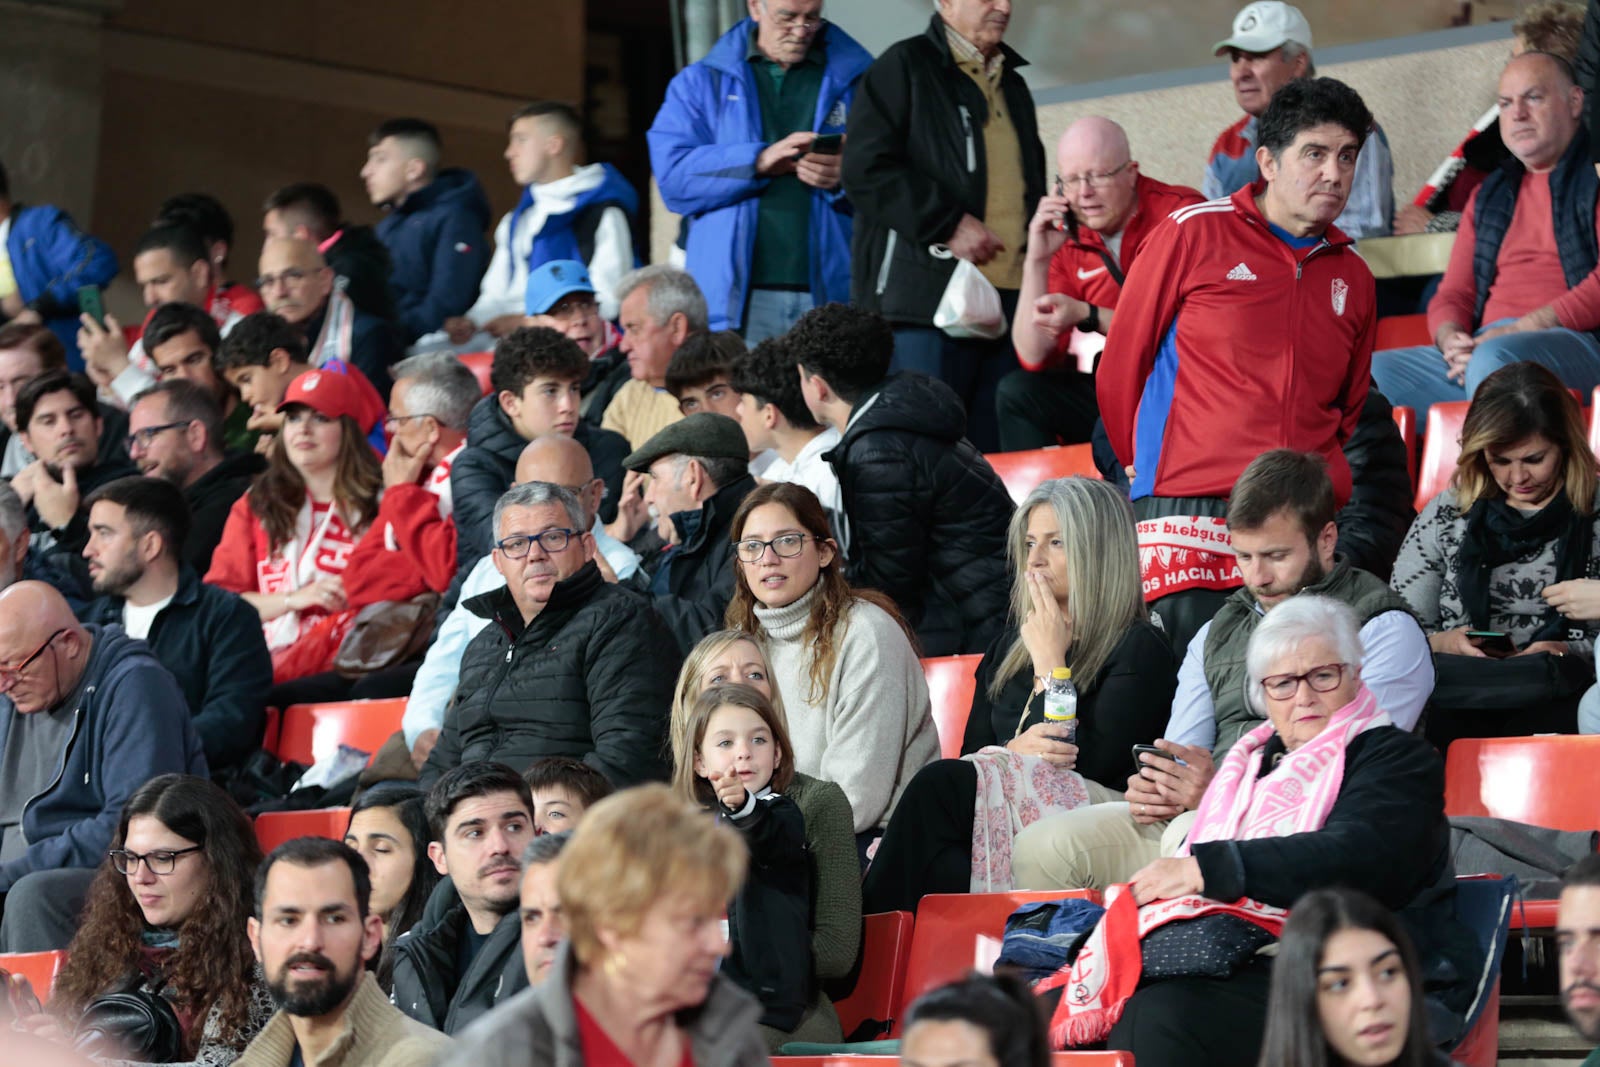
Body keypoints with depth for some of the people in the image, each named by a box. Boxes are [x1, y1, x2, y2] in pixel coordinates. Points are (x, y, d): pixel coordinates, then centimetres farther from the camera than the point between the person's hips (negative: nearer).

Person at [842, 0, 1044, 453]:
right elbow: (866, 170, -10)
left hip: (1010, 297, 7)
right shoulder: (904, 68, 2)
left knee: (993, 448, 4)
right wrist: (949, 224, -14)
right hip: (927, 293, -7)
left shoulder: (1012, 86, 25)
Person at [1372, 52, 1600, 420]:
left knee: (1494, 359, -40)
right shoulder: (1490, 194, 28)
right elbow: (1453, 294, 23)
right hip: (1480, 347, 6)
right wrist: (1450, 339, -2)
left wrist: (1520, 330, -15)